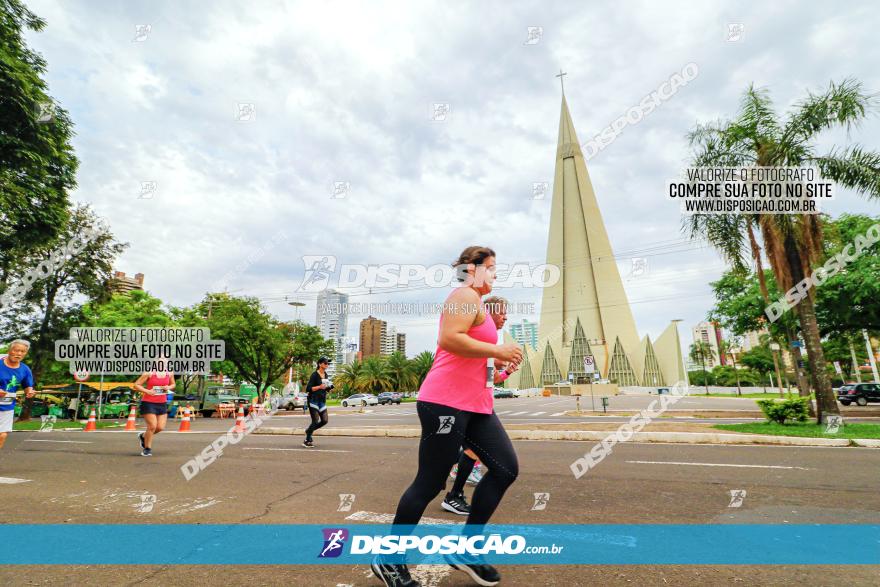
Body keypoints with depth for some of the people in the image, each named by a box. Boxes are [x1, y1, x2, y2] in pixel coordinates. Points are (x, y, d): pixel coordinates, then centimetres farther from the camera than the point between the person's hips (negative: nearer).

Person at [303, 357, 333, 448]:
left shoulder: (326, 375, 10)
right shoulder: (314, 375, -12)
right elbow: (308, 389, -15)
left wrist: (329, 387, -1)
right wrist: (319, 387, -27)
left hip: (322, 401, 7)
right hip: (313, 400, -7)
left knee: (324, 421, 2)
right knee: (315, 421, -9)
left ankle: (309, 430, 25)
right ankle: (307, 441, 7)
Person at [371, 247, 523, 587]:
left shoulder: (475, 303, 22)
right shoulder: (465, 296, -10)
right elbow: (449, 339, -25)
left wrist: (497, 357, 17)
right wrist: (497, 351, -17)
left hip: (475, 404, 10)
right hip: (446, 402, -10)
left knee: (506, 468, 6)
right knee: (430, 483, -1)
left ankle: (463, 550, 18)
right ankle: (388, 559, 20)